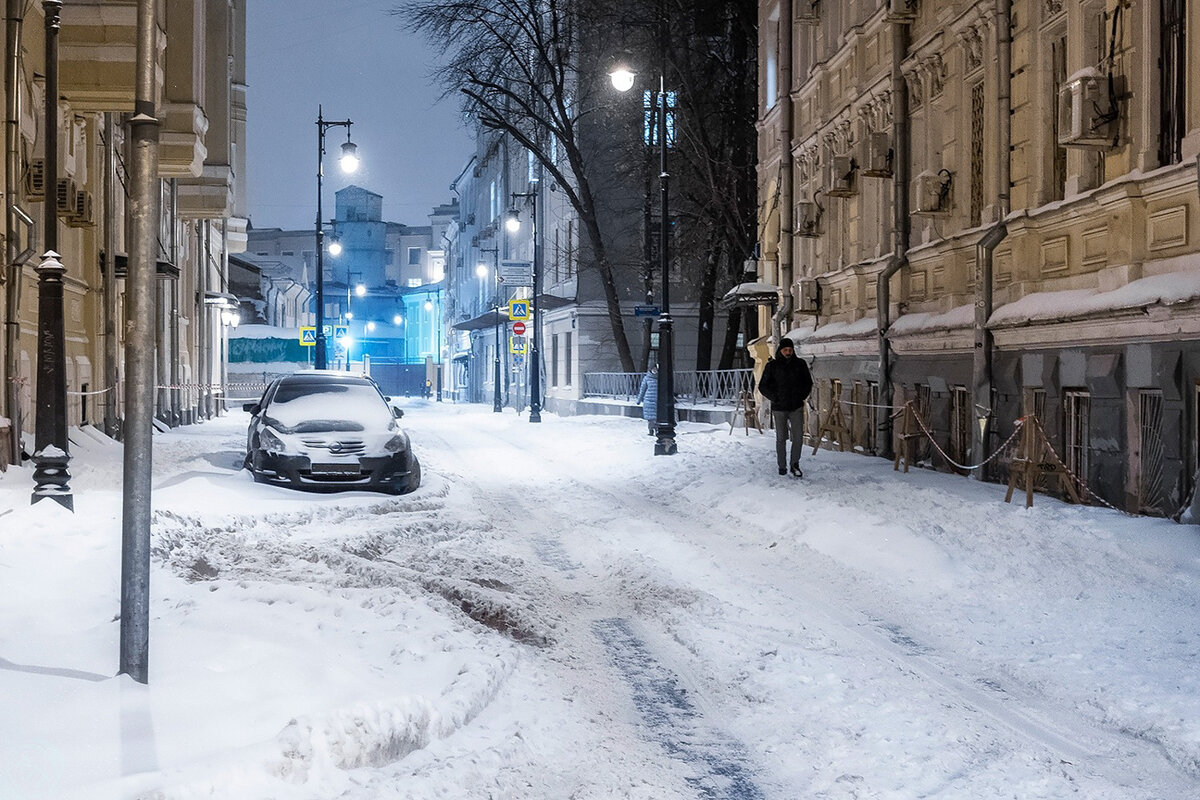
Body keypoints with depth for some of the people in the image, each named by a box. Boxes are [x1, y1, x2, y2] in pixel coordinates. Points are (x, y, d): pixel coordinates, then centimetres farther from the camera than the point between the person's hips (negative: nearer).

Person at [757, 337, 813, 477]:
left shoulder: (800, 364, 4)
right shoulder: (772, 366, -2)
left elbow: (808, 383, 16)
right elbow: (763, 386, 3)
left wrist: (802, 396, 2)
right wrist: (775, 398, -7)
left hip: (796, 407, 1)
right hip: (779, 408, -1)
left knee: (798, 437, -5)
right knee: (781, 439, 4)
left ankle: (794, 464, 10)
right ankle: (782, 467, 16)